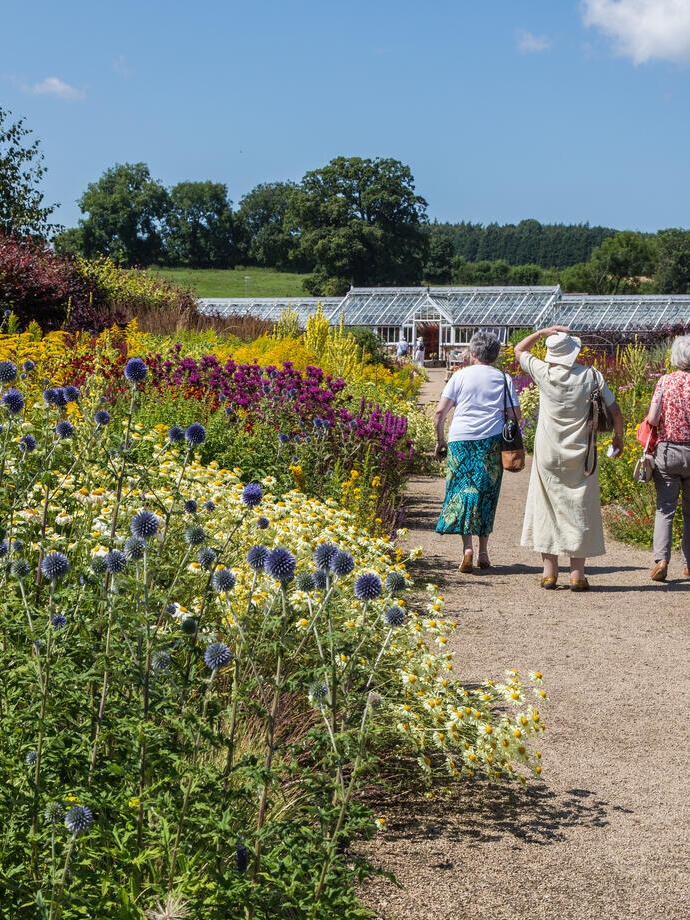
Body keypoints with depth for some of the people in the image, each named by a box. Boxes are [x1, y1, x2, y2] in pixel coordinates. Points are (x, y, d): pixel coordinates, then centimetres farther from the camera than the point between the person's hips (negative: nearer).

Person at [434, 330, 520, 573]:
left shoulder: (460, 375, 4)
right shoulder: (504, 379, 8)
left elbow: (440, 412, 0)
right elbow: (515, 414, 3)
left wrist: (440, 440, 12)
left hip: (460, 439, -1)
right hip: (492, 442, 1)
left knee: (462, 490, 1)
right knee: (486, 493, 10)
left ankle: (467, 547, -15)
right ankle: (483, 552, 12)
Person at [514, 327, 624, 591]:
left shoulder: (543, 373, -5)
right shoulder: (591, 375, -6)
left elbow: (519, 349, 13)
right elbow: (615, 411, -1)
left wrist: (543, 332, 9)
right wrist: (618, 437, 15)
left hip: (548, 455, 1)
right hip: (580, 454, 0)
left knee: (547, 507, 9)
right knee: (578, 510, 5)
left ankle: (549, 572, 9)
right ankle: (577, 574, 4)